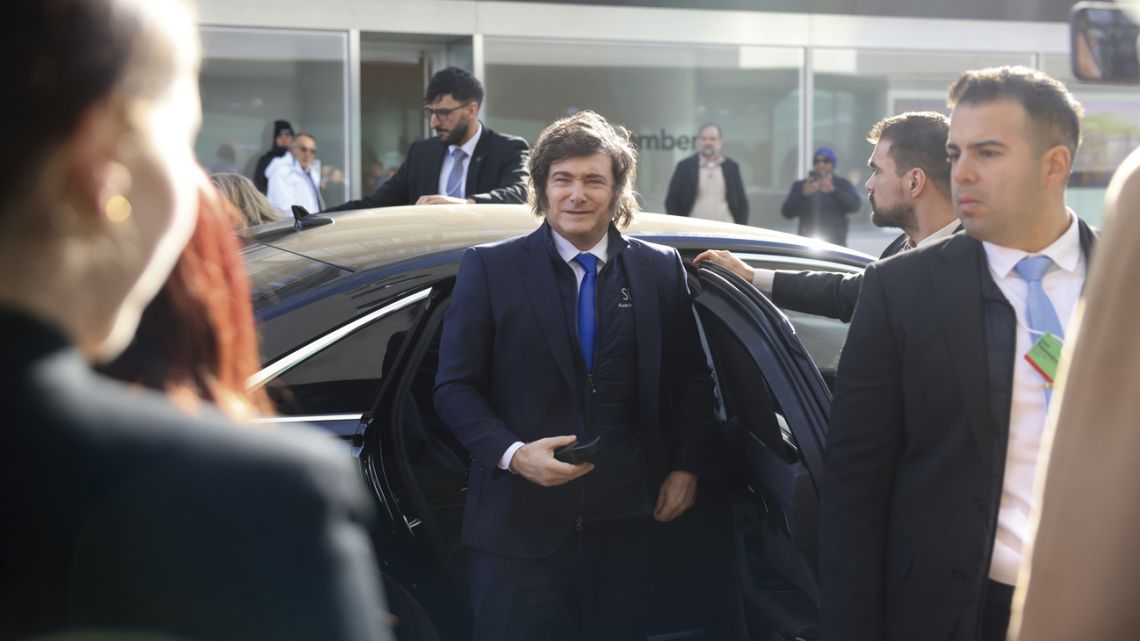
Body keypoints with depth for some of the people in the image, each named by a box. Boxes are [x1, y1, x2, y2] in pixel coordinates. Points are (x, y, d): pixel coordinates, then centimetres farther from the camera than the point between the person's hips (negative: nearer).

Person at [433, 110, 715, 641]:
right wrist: (511, 453, -16)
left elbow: (690, 381, 15)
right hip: (519, 522, -2)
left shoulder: (661, 270, 7)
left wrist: (685, 468, 5)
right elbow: (454, 386, -2)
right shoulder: (491, 269, -1)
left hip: (621, 522, 2)